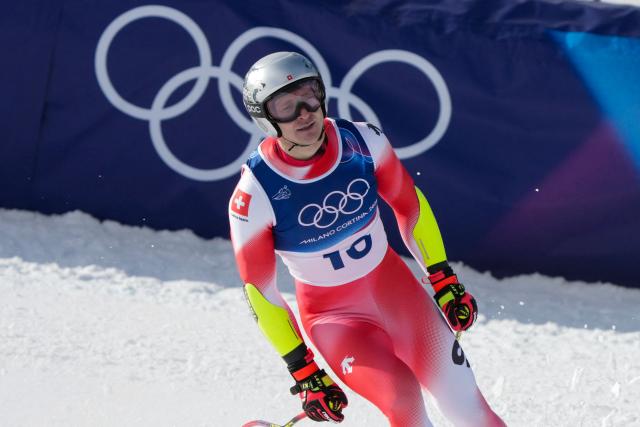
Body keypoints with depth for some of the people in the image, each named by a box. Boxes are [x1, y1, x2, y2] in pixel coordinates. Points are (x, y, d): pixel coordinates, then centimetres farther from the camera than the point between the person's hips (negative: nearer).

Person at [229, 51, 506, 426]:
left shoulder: (363, 141, -16)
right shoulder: (254, 197, -23)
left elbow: (409, 205, 2)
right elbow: (259, 291, -13)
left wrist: (446, 281, 2)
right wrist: (303, 373, -12)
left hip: (394, 285, 4)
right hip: (331, 313, -3)